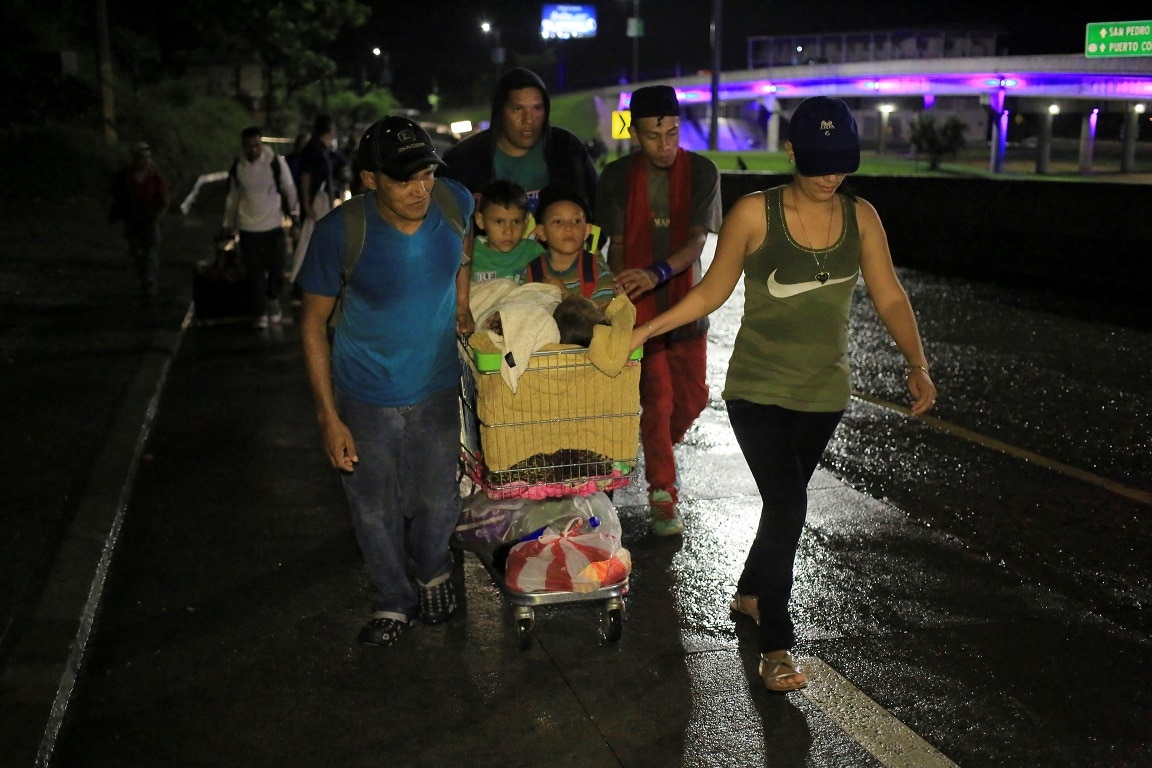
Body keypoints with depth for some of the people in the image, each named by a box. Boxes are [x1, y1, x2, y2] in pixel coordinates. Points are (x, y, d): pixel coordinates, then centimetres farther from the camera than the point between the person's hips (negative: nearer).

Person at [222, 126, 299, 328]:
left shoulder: (276, 162, -8)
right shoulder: (237, 167, 0)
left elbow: (289, 188, 2)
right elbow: (232, 197, 11)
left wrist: (294, 213, 0)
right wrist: (229, 225, 14)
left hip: (274, 226, -2)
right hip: (248, 228, 2)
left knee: (277, 269, 1)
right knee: (256, 273, 5)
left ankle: (273, 301, 28)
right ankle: (263, 310, 17)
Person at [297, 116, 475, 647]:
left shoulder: (455, 204, -16)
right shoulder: (340, 232, -23)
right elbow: (313, 322, -12)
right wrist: (329, 417, -14)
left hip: (437, 388, 2)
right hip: (366, 396, -2)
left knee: (438, 500, 16)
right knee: (375, 511, 12)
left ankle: (432, 575, 47)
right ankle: (393, 599, 38)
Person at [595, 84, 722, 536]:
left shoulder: (702, 172, -8)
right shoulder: (617, 177, -7)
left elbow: (697, 241, -17)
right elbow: (616, 245, -3)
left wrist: (658, 273, -35)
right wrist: (621, 292, -19)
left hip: (685, 302, 2)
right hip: (640, 308, -2)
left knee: (693, 396, 11)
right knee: (657, 401, -4)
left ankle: (660, 448, 42)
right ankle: (662, 495, 11)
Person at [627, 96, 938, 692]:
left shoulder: (860, 217, 0)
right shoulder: (754, 214, -11)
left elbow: (889, 298, 2)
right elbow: (711, 292, -4)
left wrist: (917, 364, -10)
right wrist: (645, 330, -10)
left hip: (824, 392, 4)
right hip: (759, 390, -4)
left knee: (785, 504, 17)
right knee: (788, 508, -12)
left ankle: (749, 593, 42)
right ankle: (776, 646, 2)